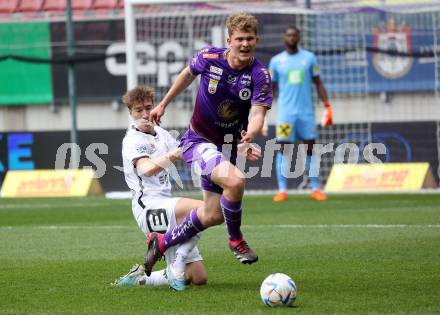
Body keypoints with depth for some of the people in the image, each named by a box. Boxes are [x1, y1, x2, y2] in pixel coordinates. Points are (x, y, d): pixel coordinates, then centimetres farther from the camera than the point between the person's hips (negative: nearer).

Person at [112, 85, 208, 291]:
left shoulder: (161, 134, 18)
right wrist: (173, 154, -37)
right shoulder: (132, 140, -6)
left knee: (199, 277, 3)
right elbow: (146, 169, -25)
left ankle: (140, 278, 16)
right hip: (148, 206, -8)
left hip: (165, 205, 8)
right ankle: (177, 266, -24)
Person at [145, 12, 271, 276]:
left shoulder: (260, 75, -16)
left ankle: (161, 243, 32)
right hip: (198, 141, -3)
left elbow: (258, 114, -27)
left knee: (212, 215, 9)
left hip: (227, 146, 3)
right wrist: (164, 104, 17)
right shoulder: (209, 57, -14)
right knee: (235, 180, -31)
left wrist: (249, 136, -48)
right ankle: (236, 240, -7)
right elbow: (188, 74, 8)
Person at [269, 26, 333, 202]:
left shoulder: (309, 58, 7)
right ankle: (282, 190, -3)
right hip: (285, 113, -1)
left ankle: (315, 189, 5)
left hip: (306, 112, 1)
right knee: (283, 149, -5)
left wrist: (327, 106, 2)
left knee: (310, 149, 2)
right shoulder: (276, 61, 5)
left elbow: (318, 83, 10)